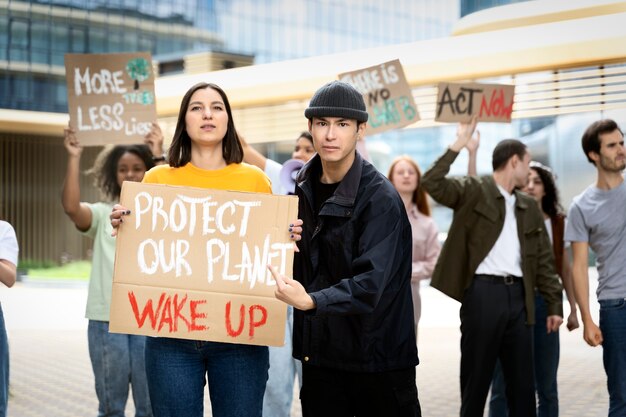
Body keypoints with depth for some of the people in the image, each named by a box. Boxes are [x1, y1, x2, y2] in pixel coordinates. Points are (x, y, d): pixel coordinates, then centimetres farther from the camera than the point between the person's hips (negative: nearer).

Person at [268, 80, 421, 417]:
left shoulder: (381, 199, -16)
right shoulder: (305, 189, 5)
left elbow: (370, 283, -26)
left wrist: (311, 301, -41)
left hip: (377, 358, -6)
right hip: (319, 353, 6)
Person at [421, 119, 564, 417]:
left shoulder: (530, 208, 17)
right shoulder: (473, 190, 1)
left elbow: (544, 260, 17)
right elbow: (432, 183, -16)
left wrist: (554, 304, 11)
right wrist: (459, 145, -16)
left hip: (518, 295, 6)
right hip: (483, 292, -5)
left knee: (522, 381, 8)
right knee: (476, 376, 1)